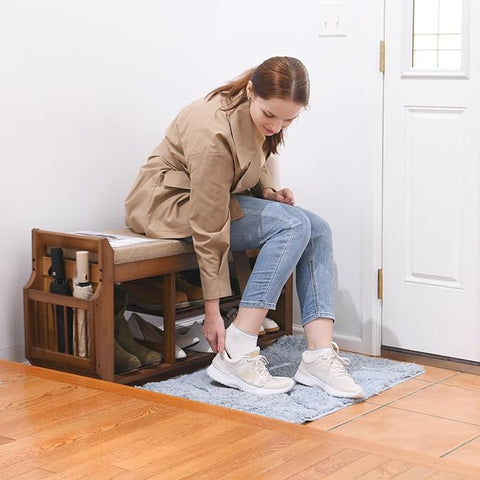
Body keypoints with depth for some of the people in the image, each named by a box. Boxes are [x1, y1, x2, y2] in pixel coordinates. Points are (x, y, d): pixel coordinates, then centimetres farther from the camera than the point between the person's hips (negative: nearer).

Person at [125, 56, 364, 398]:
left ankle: (320, 355, -16)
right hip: (172, 203, -8)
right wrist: (213, 312, -24)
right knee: (292, 225, -26)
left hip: (223, 196, 8)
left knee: (318, 230, -11)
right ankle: (235, 355, -26)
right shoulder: (212, 132, -32)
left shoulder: (261, 117, -8)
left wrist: (270, 192, -7)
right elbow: (209, 229, -28)